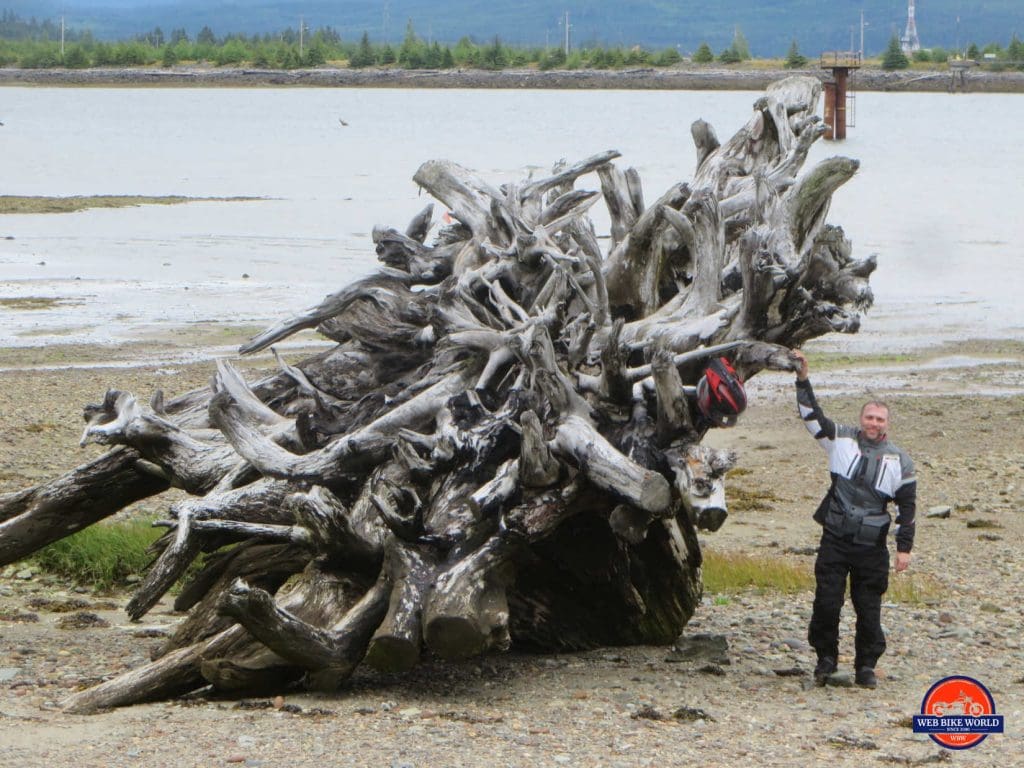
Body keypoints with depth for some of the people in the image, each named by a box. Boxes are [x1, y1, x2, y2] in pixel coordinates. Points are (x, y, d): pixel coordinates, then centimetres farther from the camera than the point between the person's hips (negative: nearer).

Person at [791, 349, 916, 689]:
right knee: (826, 603, -2)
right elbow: (813, 416, 2)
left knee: (869, 610, 3)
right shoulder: (842, 439, 6)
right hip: (834, 540, 0)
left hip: (871, 547, 0)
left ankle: (866, 667, 13)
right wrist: (803, 379, -7)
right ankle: (826, 658, 13)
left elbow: (907, 507, 6)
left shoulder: (899, 460, 4)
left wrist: (904, 548, 2)